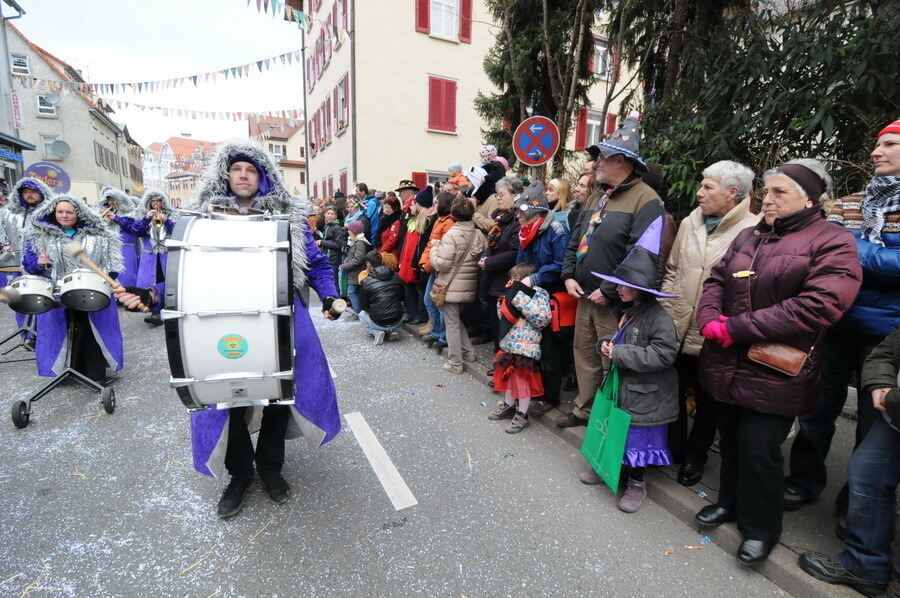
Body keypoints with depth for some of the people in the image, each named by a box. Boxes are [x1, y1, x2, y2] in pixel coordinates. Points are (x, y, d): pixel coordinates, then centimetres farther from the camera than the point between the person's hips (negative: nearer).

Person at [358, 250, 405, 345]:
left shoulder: (365, 282, -8)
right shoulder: (396, 276, 3)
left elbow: (363, 307, 0)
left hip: (379, 323, -3)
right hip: (397, 322, 3)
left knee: (362, 314, 29)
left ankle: (376, 332, 4)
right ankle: (391, 331, 13)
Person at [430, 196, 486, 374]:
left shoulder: (452, 234, -17)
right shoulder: (479, 234, 1)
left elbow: (441, 264, -19)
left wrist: (435, 248, -3)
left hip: (452, 286, -6)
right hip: (468, 286, 6)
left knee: (452, 323, 5)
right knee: (456, 319, 25)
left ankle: (455, 363, 12)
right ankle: (468, 351, 29)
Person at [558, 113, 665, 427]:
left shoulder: (645, 200, -13)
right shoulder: (597, 197, 15)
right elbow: (575, 240, 16)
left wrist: (608, 291, -21)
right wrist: (569, 275, 2)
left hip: (615, 302, -8)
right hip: (585, 296, 8)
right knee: (584, 354, 17)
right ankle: (584, 409, 34)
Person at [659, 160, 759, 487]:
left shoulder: (754, 230, -12)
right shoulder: (690, 223, 7)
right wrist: (666, 310, 5)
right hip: (675, 329, 5)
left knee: (707, 399, 15)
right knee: (674, 390, 18)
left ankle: (695, 455, 36)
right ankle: (673, 447, 39)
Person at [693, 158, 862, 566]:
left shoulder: (833, 242, -7)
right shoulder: (749, 236, 14)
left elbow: (820, 304, -19)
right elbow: (716, 280, 10)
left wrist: (737, 328, -20)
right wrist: (710, 319, -12)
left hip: (775, 373, -5)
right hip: (726, 365, 6)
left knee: (758, 451, 3)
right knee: (730, 441, 18)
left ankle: (761, 528, 27)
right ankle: (730, 502, 40)